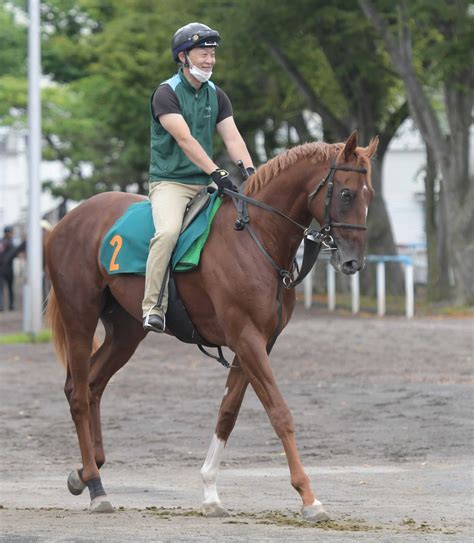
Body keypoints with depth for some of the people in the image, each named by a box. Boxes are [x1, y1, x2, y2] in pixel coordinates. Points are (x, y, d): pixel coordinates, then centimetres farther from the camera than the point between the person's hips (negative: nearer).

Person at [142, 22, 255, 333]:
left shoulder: (217, 96, 12)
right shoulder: (167, 93, -8)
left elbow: (232, 138, 3)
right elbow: (185, 139, -20)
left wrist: (249, 172, -16)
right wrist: (217, 173, -30)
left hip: (206, 183, 7)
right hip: (170, 181, -7)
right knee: (168, 231, -33)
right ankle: (154, 308, -30)